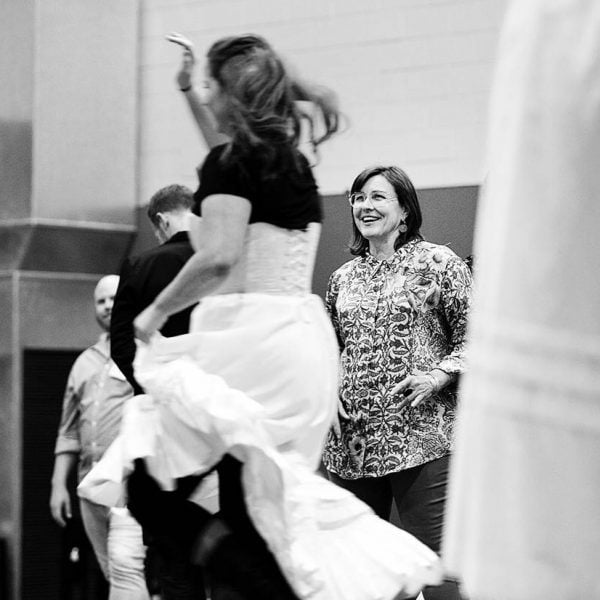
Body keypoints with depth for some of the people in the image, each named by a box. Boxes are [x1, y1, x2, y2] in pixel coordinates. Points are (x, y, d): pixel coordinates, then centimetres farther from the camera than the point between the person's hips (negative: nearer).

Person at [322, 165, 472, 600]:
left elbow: (474, 337, -3)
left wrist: (438, 376, -17)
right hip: (351, 438, 6)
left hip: (420, 437, -5)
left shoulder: (437, 263, 0)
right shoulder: (344, 277, 16)